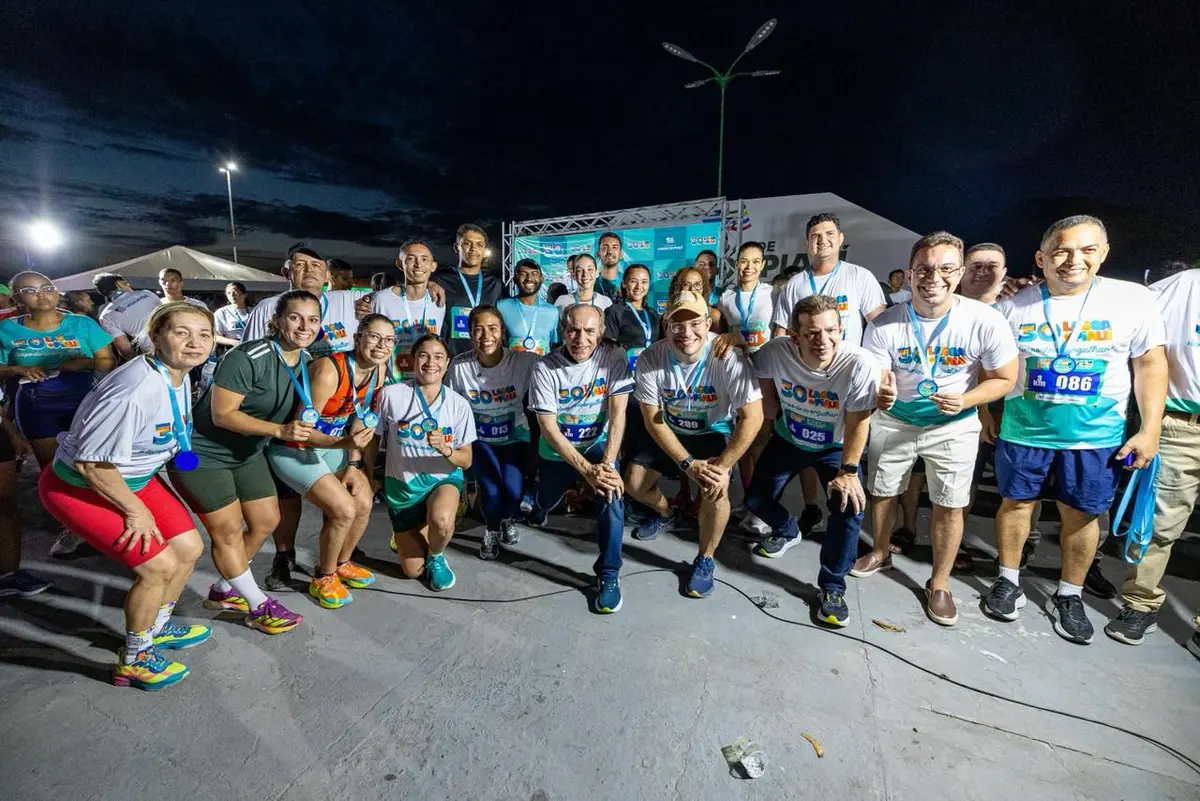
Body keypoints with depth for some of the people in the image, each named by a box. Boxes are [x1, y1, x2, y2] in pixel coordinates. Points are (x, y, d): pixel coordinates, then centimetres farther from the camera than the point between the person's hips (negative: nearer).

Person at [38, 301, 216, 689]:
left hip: (135, 478, 8)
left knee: (189, 547, 8)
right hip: (79, 488, -8)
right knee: (159, 566, -11)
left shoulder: (180, 376, -6)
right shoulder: (136, 390, -34)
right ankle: (132, 661, 15)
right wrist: (136, 511, -16)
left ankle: (155, 627, 35)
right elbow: (92, 462, -28)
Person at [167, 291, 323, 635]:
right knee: (228, 529, -1)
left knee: (267, 521, 11)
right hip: (202, 451, -8)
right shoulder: (247, 358, -28)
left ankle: (223, 591, 33)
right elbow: (222, 414, -28)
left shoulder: (307, 361, -5)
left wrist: (304, 429, -9)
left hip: (247, 452, 8)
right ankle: (259, 606, 15)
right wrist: (280, 430, -36)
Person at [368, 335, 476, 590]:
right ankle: (408, 535, 44)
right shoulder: (391, 395, -13)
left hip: (444, 478, -1)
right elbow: (373, 437, 3)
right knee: (413, 570, 7)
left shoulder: (459, 404, -10)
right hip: (402, 483, 1)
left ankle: (436, 557, 1)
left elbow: (466, 461, -7)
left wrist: (445, 449, -27)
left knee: (442, 520, -37)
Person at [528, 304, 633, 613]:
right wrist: (587, 470, -28)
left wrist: (608, 464, -29)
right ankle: (539, 505, 57)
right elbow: (549, 429, -20)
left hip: (598, 444, -1)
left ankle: (608, 573, -8)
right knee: (547, 503, 16)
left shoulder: (614, 358, -16)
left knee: (613, 493, -25)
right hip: (557, 450, 1)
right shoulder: (545, 368, -18)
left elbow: (618, 414, -18)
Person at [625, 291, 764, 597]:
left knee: (714, 489, -26)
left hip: (715, 433, -3)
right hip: (668, 432, 3)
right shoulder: (650, 359, -22)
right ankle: (665, 513, 34)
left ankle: (705, 561, 1)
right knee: (634, 483, -2)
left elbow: (752, 417, -26)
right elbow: (653, 420, -16)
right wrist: (688, 464, -23)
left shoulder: (728, 358, -29)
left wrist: (723, 466, -29)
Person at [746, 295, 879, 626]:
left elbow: (857, 423, -23)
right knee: (756, 500, 6)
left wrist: (848, 471, -18)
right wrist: (772, 409, -2)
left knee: (850, 508, -20)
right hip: (788, 439, 3)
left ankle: (832, 587, 3)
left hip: (837, 448, -2)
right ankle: (787, 531, 43)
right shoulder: (775, 352, -30)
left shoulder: (860, 364, -34)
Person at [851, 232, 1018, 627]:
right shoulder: (883, 325, -20)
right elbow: (873, 382, -18)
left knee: (949, 506, 6)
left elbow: (1004, 379, -8)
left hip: (954, 427, -1)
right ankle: (881, 553, 42)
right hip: (893, 422, 1)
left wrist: (965, 401, -27)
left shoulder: (985, 321, -20)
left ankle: (939, 583, 28)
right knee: (882, 492, 15)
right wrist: (880, 394, -43)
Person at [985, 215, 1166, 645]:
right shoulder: (1013, 307, -4)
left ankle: (1068, 597, 29)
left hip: (1096, 436, 0)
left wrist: (1150, 429, -3)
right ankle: (1009, 581, 28)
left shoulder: (1134, 299, -4)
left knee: (1081, 514, 10)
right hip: (1024, 430, 0)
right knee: (1016, 503, 10)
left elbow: (1150, 364, 1)